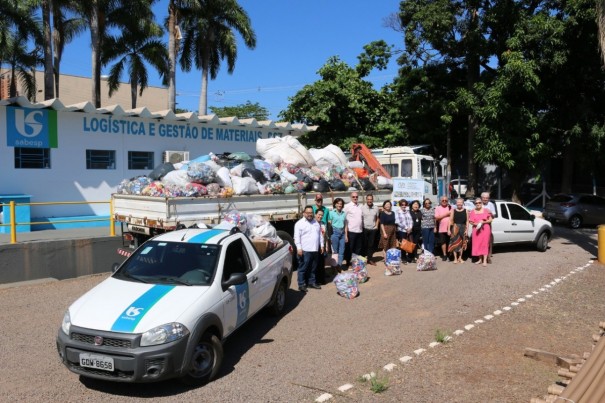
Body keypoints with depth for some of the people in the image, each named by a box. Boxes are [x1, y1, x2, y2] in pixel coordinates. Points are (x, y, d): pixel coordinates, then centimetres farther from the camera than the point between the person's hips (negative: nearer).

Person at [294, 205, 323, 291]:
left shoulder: (316, 222, 15)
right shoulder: (299, 223, -6)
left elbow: (320, 235, 20)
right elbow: (297, 237, -11)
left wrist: (321, 246, 16)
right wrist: (299, 248, -17)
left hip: (315, 250, 6)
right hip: (305, 250, -6)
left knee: (313, 268, 14)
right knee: (303, 268, -1)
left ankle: (311, 282, 25)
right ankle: (301, 284, 6)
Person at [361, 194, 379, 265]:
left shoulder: (376, 208, 5)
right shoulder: (362, 208, -5)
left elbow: (377, 218, 13)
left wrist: (376, 226, 3)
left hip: (373, 229, 3)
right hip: (365, 229, -3)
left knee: (371, 245, 8)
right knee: (364, 244, 4)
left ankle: (370, 259, 17)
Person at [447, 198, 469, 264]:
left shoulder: (466, 211, 5)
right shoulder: (453, 210, 3)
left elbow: (467, 221, 3)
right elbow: (450, 220, 0)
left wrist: (466, 229, -4)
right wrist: (449, 229, -5)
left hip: (463, 228, 1)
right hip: (455, 228, -1)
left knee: (462, 242, 8)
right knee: (455, 242, -2)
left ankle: (460, 258, 19)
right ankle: (455, 258, 6)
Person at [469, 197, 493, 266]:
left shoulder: (486, 210, 0)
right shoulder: (473, 212, 4)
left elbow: (490, 220, 0)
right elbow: (470, 221, 2)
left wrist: (483, 222, -16)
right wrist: (476, 224, -16)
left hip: (485, 229, -2)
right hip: (476, 229, 2)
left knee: (485, 244, -5)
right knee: (477, 244, 4)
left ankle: (485, 260, -4)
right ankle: (480, 259, 17)